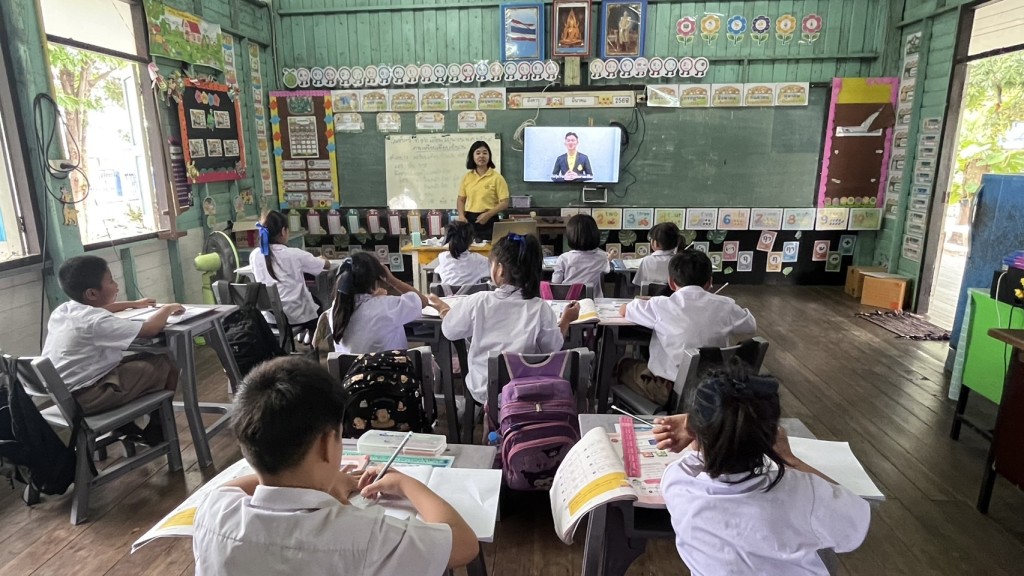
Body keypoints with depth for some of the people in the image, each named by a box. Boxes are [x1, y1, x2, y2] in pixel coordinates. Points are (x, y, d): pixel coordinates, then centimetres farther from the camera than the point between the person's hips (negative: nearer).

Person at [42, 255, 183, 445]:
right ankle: (156, 430, 10)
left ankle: (125, 425, 24)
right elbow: (150, 329, -23)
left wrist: (133, 304, 34)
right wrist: (167, 308, -5)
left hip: (64, 393, 9)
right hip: (86, 396, -9)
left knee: (141, 360, 22)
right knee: (165, 365, -5)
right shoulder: (96, 321, -23)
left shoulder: (62, 310, 5)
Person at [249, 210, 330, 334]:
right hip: (296, 316, -4)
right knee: (318, 303, 29)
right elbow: (327, 264, -3)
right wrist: (320, 259, 22)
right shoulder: (295, 254, -15)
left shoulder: (254, 255, -3)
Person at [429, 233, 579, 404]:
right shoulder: (539, 308, -17)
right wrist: (566, 321, 10)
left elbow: (449, 331, 2)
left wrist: (443, 309, 22)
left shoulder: (478, 301, -15)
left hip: (483, 390, 0)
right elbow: (553, 348, -4)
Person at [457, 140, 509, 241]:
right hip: (469, 220, 3)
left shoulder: (496, 177, -4)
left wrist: (488, 214, -18)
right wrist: (461, 216, -4)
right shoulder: (467, 177, 8)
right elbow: (461, 200, 14)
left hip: (488, 221, -3)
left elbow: (504, 203, -7)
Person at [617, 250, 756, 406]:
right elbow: (752, 326, 15)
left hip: (671, 390, -4)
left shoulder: (661, 306, -13)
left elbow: (623, 310, 5)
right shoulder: (725, 305, -5)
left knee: (624, 365, 23)